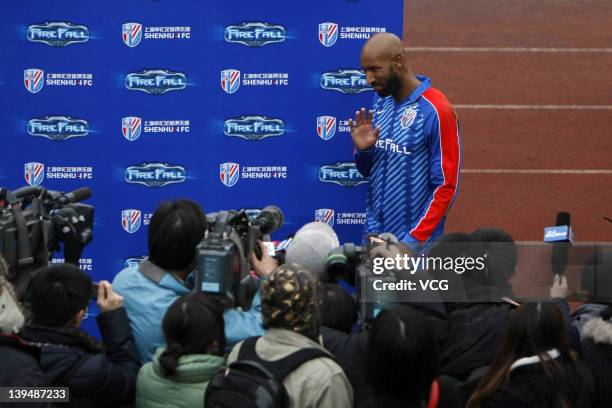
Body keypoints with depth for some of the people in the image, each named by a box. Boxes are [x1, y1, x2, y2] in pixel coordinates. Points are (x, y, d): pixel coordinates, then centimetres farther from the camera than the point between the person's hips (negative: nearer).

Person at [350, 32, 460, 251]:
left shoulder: (435, 111, -15)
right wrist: (363, 150, -7)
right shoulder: (380, 103, 5)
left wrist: (413, 241, -19)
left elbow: (446, 186, -15)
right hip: (374, 236, 6)